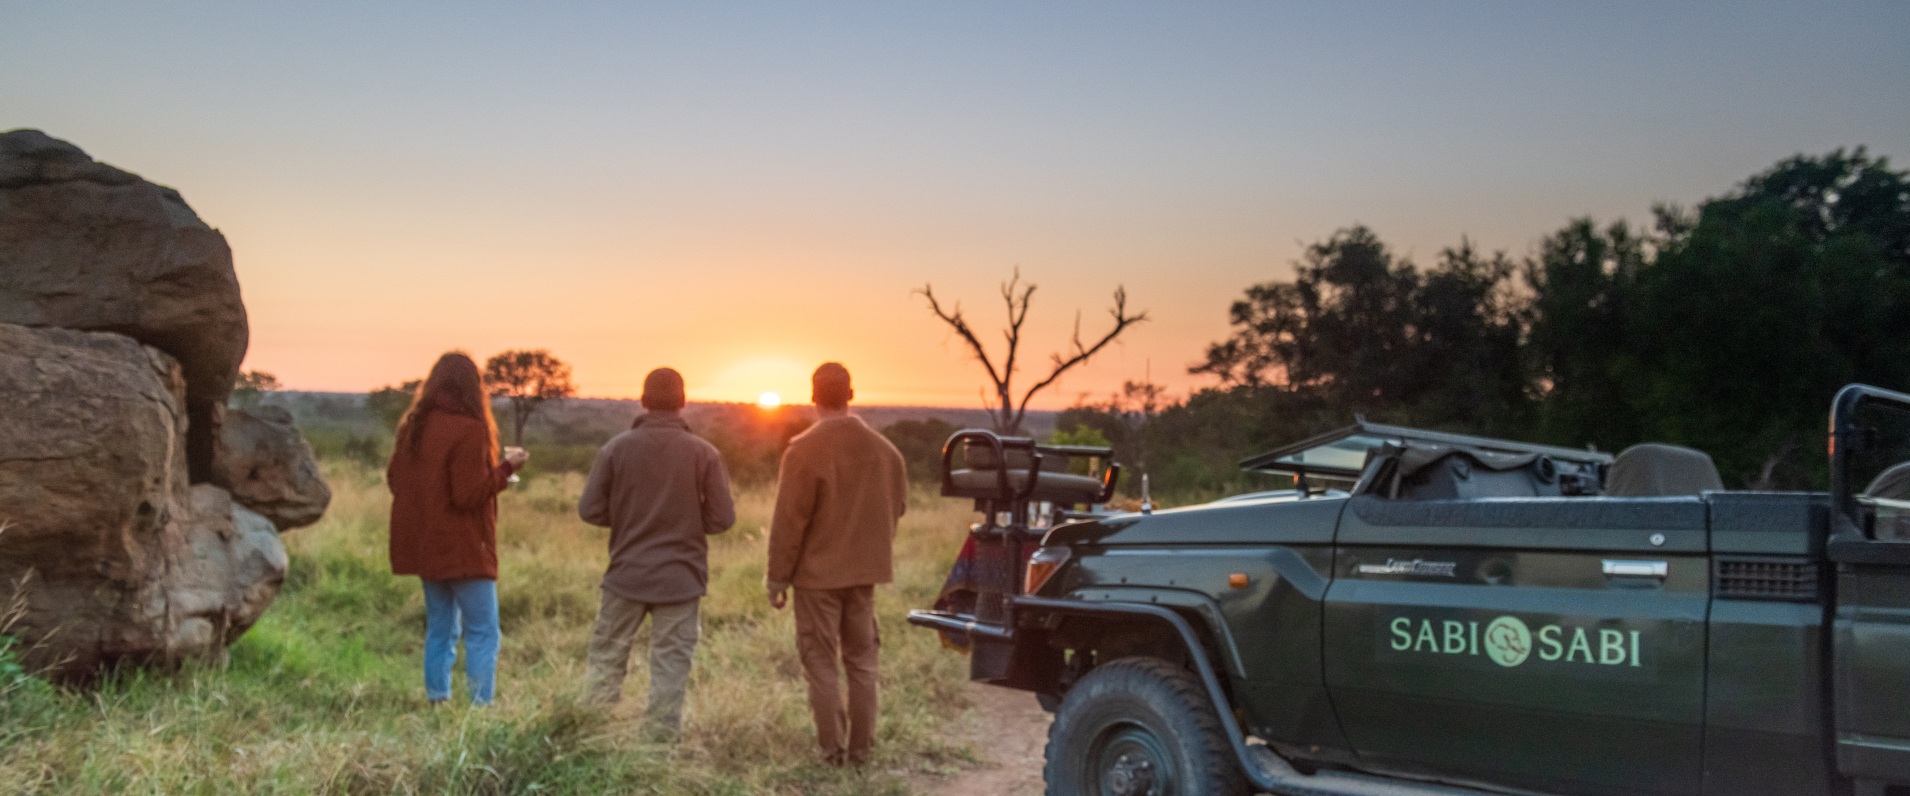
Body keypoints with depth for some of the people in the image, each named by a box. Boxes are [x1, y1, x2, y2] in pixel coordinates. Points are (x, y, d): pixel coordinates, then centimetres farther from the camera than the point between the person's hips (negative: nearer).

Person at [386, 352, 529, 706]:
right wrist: (506, 467, -10)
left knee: (440, 630, 16)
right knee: (483, 634, -2)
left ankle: (436, 702, 16)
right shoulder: (468, 430, -16)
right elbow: (470, 495, -18)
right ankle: (481, 708, -5)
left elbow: (394, 479, 14)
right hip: (463, 550, -7)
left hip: (424, 546, 8)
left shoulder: (413, 425, 6)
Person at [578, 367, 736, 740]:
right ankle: (661, 738, 6)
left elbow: (590, 509, -5)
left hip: (627, 573, 1)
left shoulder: (617, 448, -5)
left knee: (607, 656, 13)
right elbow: (722, 517, -7)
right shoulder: (704, 453, -7)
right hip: (681, 576, -1)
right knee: (670, 662, 5)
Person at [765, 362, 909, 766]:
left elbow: (788, 520, -14)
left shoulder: (804, 450, -15)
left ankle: (833, 748, 7)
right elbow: (898, 506, 9)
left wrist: (777, 577, -6)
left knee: (820, 662, 6)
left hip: (817, 572, -5)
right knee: (861, 660, 14)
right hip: (864, 570, 5)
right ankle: (861, 748, 18)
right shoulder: (884, 449, 1)